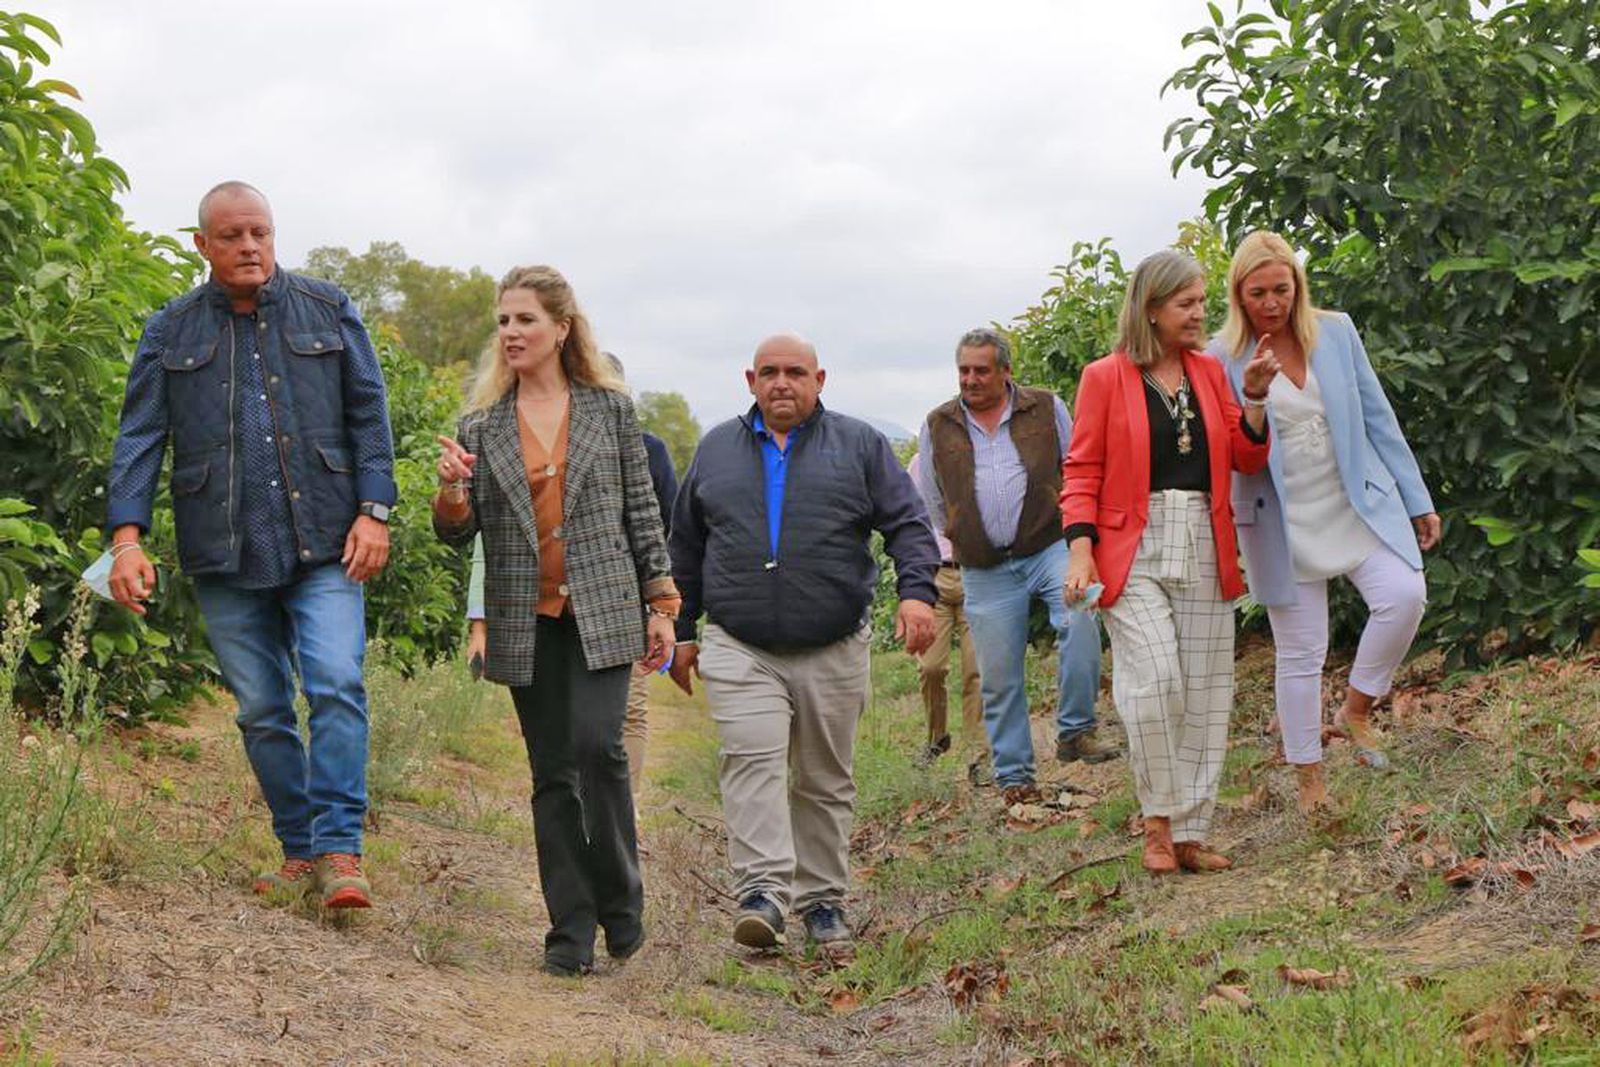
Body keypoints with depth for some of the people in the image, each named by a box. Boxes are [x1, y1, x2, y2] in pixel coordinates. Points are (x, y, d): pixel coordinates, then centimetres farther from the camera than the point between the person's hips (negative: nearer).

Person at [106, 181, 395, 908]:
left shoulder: (327, 311, 7)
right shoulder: (171, 331, 7)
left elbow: (368, 413, 6)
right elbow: (139, 436, 2)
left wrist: (374, 510, -5)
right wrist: (127, 535, -10)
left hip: (323, 545, -1)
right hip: (225, 554, 2)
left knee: (336, 684, -17)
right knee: (261, 710, 6)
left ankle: (339, 849, -14)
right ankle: (299, 851, 17)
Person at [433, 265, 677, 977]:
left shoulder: (610, 408, 4)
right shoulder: (481, 425, 7)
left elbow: (642, 511, 7)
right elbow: (459, 534, 8)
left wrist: (661, 605, 3)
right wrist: (452, 492, -14)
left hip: (602, 613, -2)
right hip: (526, 620, 2)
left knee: (597, 746, -18)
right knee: (552, 774, 4)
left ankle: (619, 901, 1)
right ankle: (571, 929, 10)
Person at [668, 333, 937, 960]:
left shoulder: (859, 445, 8)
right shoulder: (717, 450, 14)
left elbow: (906, 523, 3)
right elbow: (686, 548, 20)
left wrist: (916, 590, -14)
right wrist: (681, 631, 19)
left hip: (833, 650, 0)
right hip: (739, 649, 0)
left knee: (825, 780, 6)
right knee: (752, 762, -17)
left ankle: (822, 902, 15)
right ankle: (762, 892, -23)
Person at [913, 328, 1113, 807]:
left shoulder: (1047, 409, 8)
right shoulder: (939, 426, 11)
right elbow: (931, 501, 22)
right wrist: (949, 547, 19)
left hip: (1051, 547, -1)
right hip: (986, 570, 2)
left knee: (1079, 619, -30)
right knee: (999, 677, 1)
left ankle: (1074, 731, -20)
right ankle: (1014, 775, 13)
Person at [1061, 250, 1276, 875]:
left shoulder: (1208, 372, 13)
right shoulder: (1105, 377, 0)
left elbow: (1248, 460, 12)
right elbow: (1082, 472, -1)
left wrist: (1253, 399, -4)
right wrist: (1080, 552, -12)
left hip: (1205, 552, 5)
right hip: (1134, 550, -5)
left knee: (1206, 695, 3)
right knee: (1157, 682, -19)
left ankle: (1190, 834, 11)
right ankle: (1158, 821, -2)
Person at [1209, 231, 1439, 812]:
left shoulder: (1336, 332, 1)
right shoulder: (1224, 359, -6)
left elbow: (1376, 416, 7)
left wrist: (1416, 500, 8)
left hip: (1359, 503, 2)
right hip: (1283, 523, -2)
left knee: (1404, 595, -21)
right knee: (1300, 652, 2)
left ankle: (1357, 709, 2)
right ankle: (1309, 781, 17)